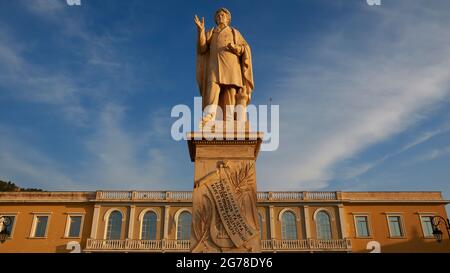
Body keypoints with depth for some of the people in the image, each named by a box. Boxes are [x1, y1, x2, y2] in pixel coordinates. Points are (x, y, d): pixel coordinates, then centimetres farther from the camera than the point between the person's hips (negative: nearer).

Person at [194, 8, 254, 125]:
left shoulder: (235, 33, 24)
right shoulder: (210, 33, 26)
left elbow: (246, 50, 12)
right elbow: (202, 48, 7)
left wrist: (235, 47, -10)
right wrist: (200, 30, -6)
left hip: (230, 66, 0)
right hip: (215, 66, 0)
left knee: (230, 92, -16)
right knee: (213, 88, -24)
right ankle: (207, 121, -42)